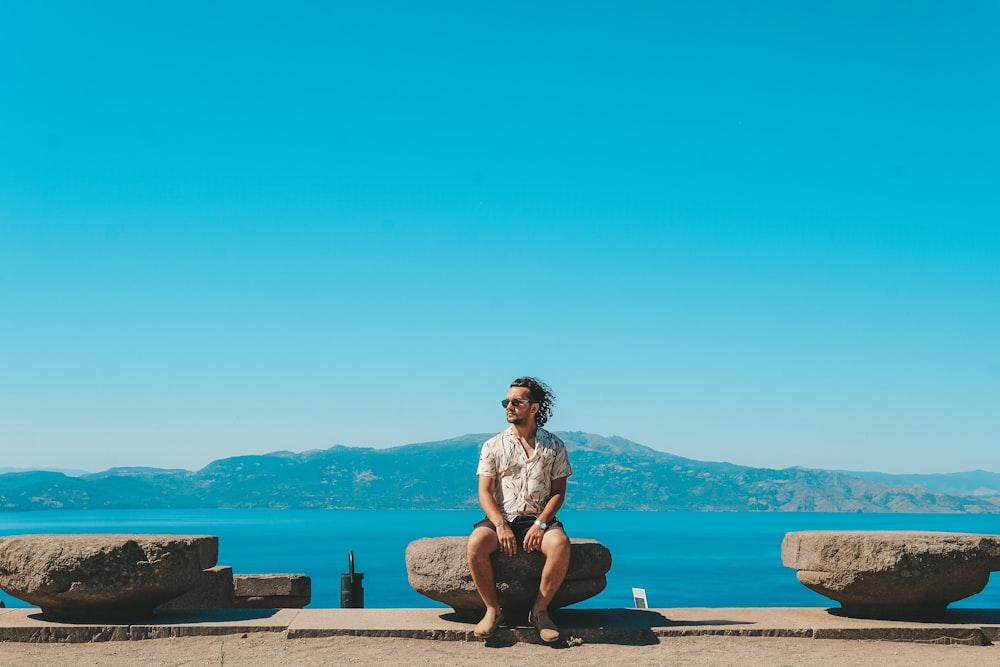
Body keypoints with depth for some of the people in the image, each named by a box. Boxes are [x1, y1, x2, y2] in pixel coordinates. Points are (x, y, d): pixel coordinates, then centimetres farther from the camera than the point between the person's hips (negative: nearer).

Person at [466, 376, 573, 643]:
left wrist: (540, 524, -14)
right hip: (501, 517, 1)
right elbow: (485, 492, 1)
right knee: (476, 545, -32)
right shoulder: (493, 446, 8)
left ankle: (540, 610, -15)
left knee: (560, 545, -34)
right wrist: (501, 526, -16)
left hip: (539, 519, 0)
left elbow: (558, 491, 3)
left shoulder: (553, 446, 8)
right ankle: (493, 609, -13)